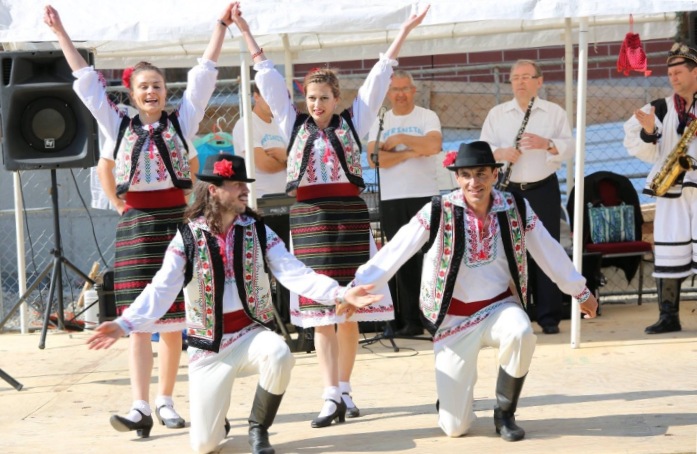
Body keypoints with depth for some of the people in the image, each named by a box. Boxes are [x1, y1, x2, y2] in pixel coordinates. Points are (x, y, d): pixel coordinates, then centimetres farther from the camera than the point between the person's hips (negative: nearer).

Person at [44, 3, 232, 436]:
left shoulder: (182, 121, 7)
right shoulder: (119, 127, 8)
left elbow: (204, 74, 6)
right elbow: (87, 80, 10)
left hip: (176, 223, 0)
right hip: (135, 226, 0)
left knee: (173, 322, 3)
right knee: (138, 321, -5)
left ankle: (166, 401, 12)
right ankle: (140, 406, -9)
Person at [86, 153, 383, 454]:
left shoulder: (259, 232, -2)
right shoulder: (186, 238, -6)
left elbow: (295, 274, -11)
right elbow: (160, 291, -12)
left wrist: (340, 294, -26)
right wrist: (124, 324, -28)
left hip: (250, 335, 1)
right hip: (208, 347, -1)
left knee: (279, 353, -36)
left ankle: (258, 429, -8)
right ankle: (215, 421, 35)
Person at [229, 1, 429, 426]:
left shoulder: (353, 121, 7)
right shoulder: (294, 124, 9)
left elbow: (379, 77, 6)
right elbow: (268, 76, 10)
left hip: (350, 216, -1)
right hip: (308, 219, 1)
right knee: (319, 311, -2)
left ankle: (344, 388, 14)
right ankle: (332, 396, -4)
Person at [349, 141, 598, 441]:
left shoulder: (516, 209, -6)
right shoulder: (438, 212, -13)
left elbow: (549, 252, 6)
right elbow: (393, 253, -13)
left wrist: (580, 292, 16)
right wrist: (355, 289, -17)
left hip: (499, 306, 2)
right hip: (455, 317, -2)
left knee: (521, 334, -37)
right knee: (454, 427, -6)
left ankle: (505, 414, -9)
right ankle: (453, 397, 35)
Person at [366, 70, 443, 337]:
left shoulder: (427, 117, 5)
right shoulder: (379, 122, 11)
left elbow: (434, 145, -15)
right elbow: (374, 158, -5)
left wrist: (399, 139, -9)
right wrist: (411, 153, -11)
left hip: (425, 197, -2)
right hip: (391, 200, 2)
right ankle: (406, 320, 8)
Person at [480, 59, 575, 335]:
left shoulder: (554, 112, 7)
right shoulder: (496, 114, 10)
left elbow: (569, 148, -1)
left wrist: (546, 143, -20)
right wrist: (501, 153, -16)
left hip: (544, 190, -1)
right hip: (509, 190, 1)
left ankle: (549, 317, 4)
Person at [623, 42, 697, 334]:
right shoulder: (661, 109, 10)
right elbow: (649, 154, 8)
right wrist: (649, 132, -10)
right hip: (671, 190, 3)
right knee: (668, 253, 3)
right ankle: (668, 316, 10)